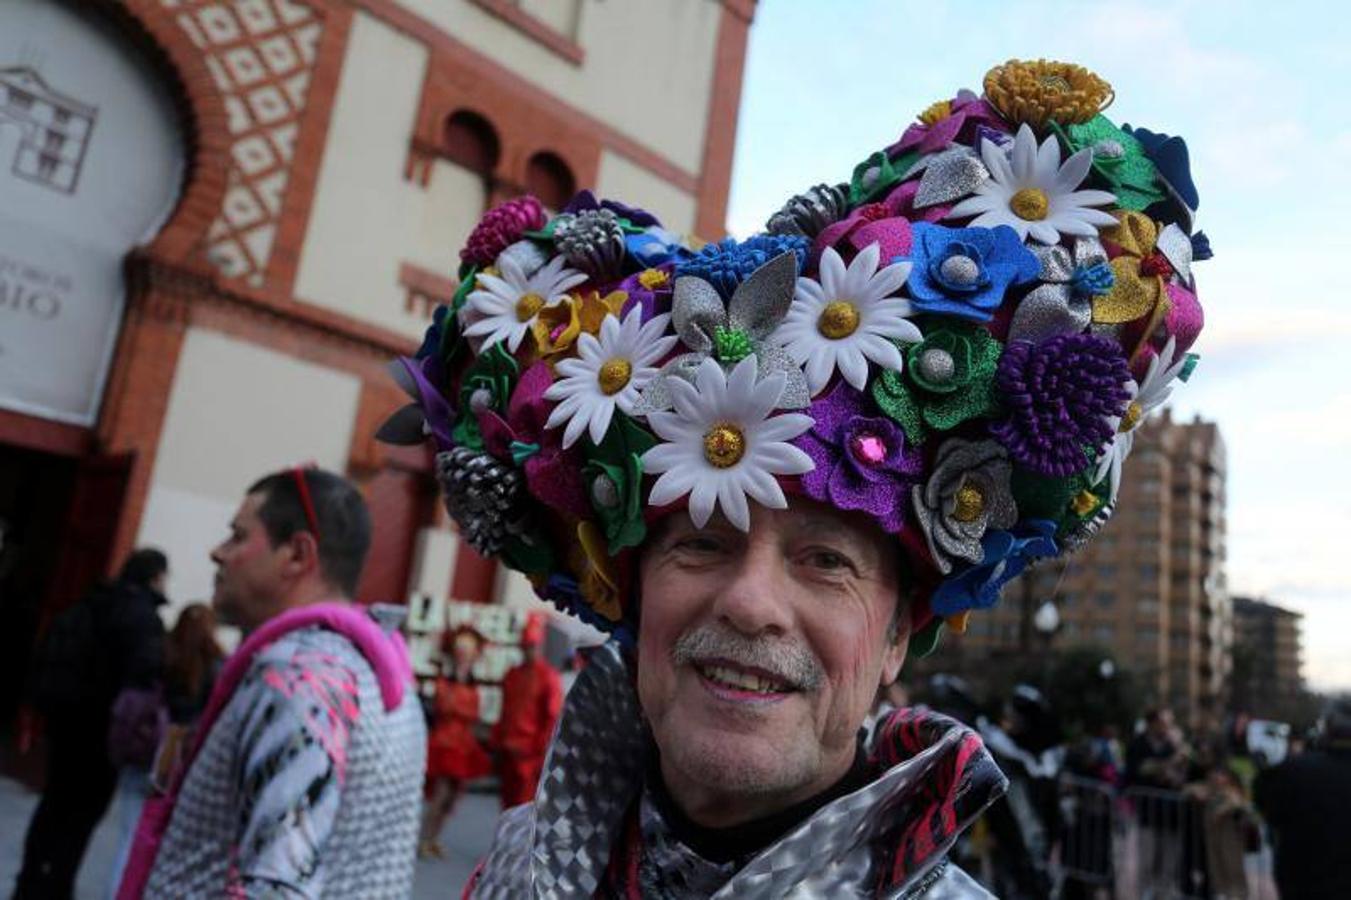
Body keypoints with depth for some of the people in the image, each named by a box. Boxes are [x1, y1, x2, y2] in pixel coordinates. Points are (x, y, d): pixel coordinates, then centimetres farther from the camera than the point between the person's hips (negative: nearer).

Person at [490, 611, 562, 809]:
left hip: (530, 754, -6)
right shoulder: (512, 675, 14)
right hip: (508, 752, 6)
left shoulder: (549, 676, -6)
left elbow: (553, 718, -9)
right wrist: (498, 743, 12)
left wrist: (539, 752, -13)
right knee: (509, 805, 12)